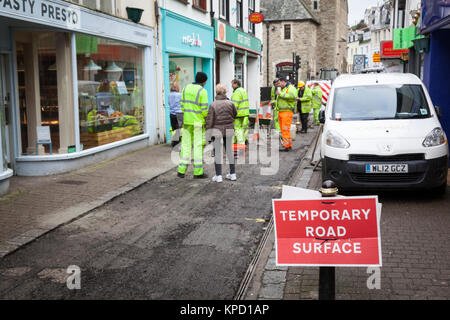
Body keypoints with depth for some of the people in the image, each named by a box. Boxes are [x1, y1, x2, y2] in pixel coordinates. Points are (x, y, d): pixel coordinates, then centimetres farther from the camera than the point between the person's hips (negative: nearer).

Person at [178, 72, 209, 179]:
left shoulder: (186, 88, 6)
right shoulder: (202, 91, -11)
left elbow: (183, 105, 8)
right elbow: (204, 109, -14)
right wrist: (206, 118, 3)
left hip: (187, 121, 5)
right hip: (198, 122, -5)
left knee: (186, 145, 11)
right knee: (198, 146, 1)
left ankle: (181, 170, 10)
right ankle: (198, 172, 3)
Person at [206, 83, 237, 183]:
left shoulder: (213, 105, -10)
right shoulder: (230, 103, -5)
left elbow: (209, 120, -10)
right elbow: (235, 114, 8)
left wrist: (209, 133, -5)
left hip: (217, 130, -2)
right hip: (229, 129, 3)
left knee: (217, 152, 4)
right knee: (229, 151, 14)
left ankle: (218, 176, 3)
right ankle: (232, 173, 19)